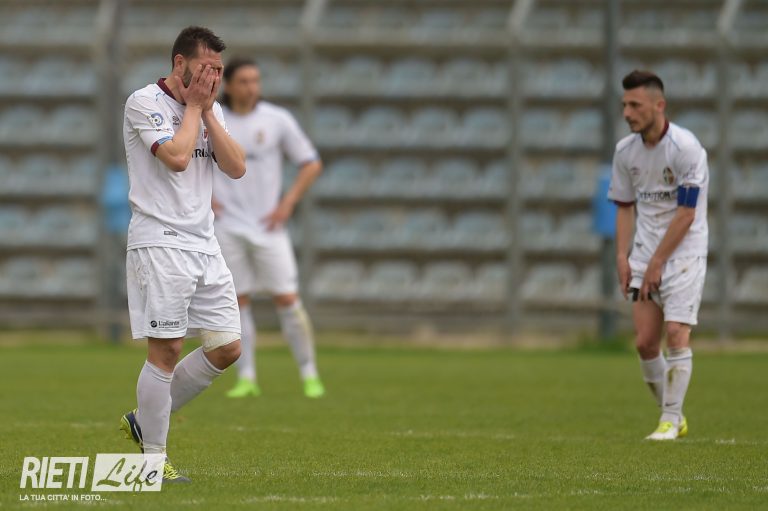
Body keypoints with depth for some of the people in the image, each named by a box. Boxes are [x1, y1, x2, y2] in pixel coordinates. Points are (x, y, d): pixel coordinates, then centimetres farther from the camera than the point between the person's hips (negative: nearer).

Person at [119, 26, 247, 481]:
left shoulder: (210, 111, 15)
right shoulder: (145, 102, -7)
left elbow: (236, 168, 4)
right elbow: (176, 157, -21)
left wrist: (208, 112, -1)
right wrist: (193, 107, -8)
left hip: (205, 244, 7)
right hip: (161, 243, -7)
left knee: (227, 348, 5)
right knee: (167, 350, -9)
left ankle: (145, 421, 18)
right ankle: (153, 457, 1)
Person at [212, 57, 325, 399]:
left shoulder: (277, 120, 0)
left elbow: (311, 164, 5)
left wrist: (288, 203, -5)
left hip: (267, 226, -1)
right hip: (227, 226, 1)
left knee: (287, 299, -6)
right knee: (238, 302, 0)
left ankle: (309, 375, 3)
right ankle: (246, 379, 6)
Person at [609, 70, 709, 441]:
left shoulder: (686, 148, -16)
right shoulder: (625, 150, 3)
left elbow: (686, 215, -16)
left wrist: (656, 263, -14)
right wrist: (622, 257, 0)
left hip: (683, 253, -5)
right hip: (645, 253, 5)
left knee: (676, 335, -13)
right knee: (645, 342, 0)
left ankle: (671, 420, -5)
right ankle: (672, 414, 16)